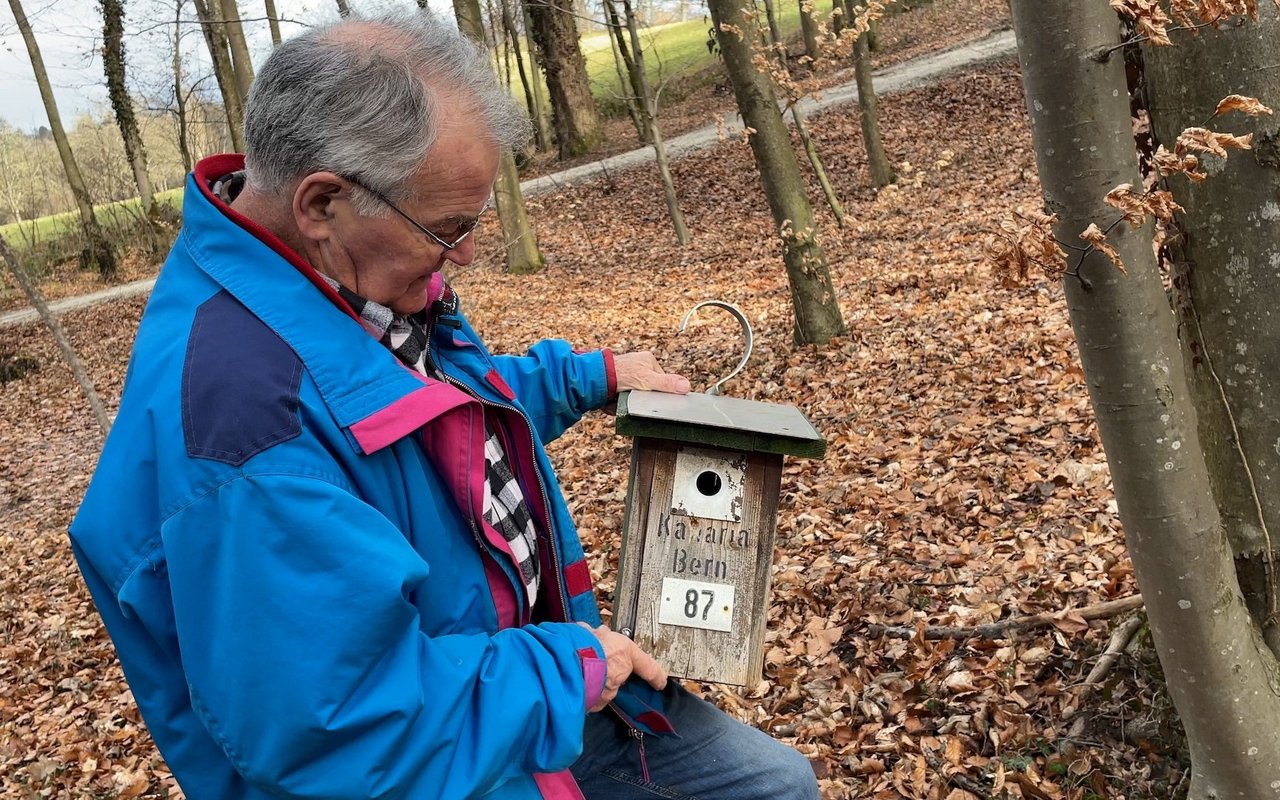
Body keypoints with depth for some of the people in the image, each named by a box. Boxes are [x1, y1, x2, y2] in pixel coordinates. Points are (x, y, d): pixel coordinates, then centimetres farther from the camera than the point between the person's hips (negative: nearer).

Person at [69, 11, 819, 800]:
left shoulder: (365, 278, -4)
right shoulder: (234, 405, -35)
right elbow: (337, 726, -33)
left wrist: (592, 376, 13)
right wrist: (566, 669, -23)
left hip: (531, 678, 8)